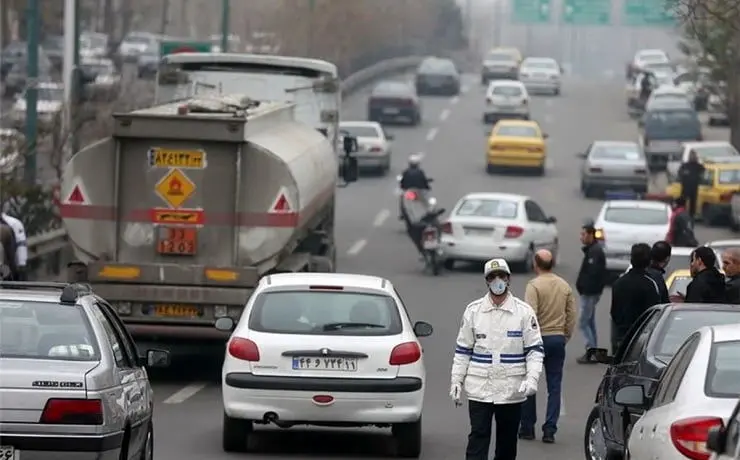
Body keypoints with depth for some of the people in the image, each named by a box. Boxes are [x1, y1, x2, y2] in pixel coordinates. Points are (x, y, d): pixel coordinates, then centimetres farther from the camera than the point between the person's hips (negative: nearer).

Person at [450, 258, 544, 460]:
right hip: (479, 388, 0)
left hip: (512, 390, 0)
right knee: (478, 437, -8)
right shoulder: (473, 310, 4)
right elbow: (462, 350, 8)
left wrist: (531, 379, -13)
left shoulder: (524, 311, 0)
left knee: (507, 440, 9)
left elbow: (535, 349, 0)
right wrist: (456, 381, 3)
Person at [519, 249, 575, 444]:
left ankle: (527, 428, 14)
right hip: (558, 339, 4)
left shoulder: (534, 285, -11)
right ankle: (550, 430, 0)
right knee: (554, 386, 5)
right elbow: (571, 315, 7)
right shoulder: (564, 286, 6)